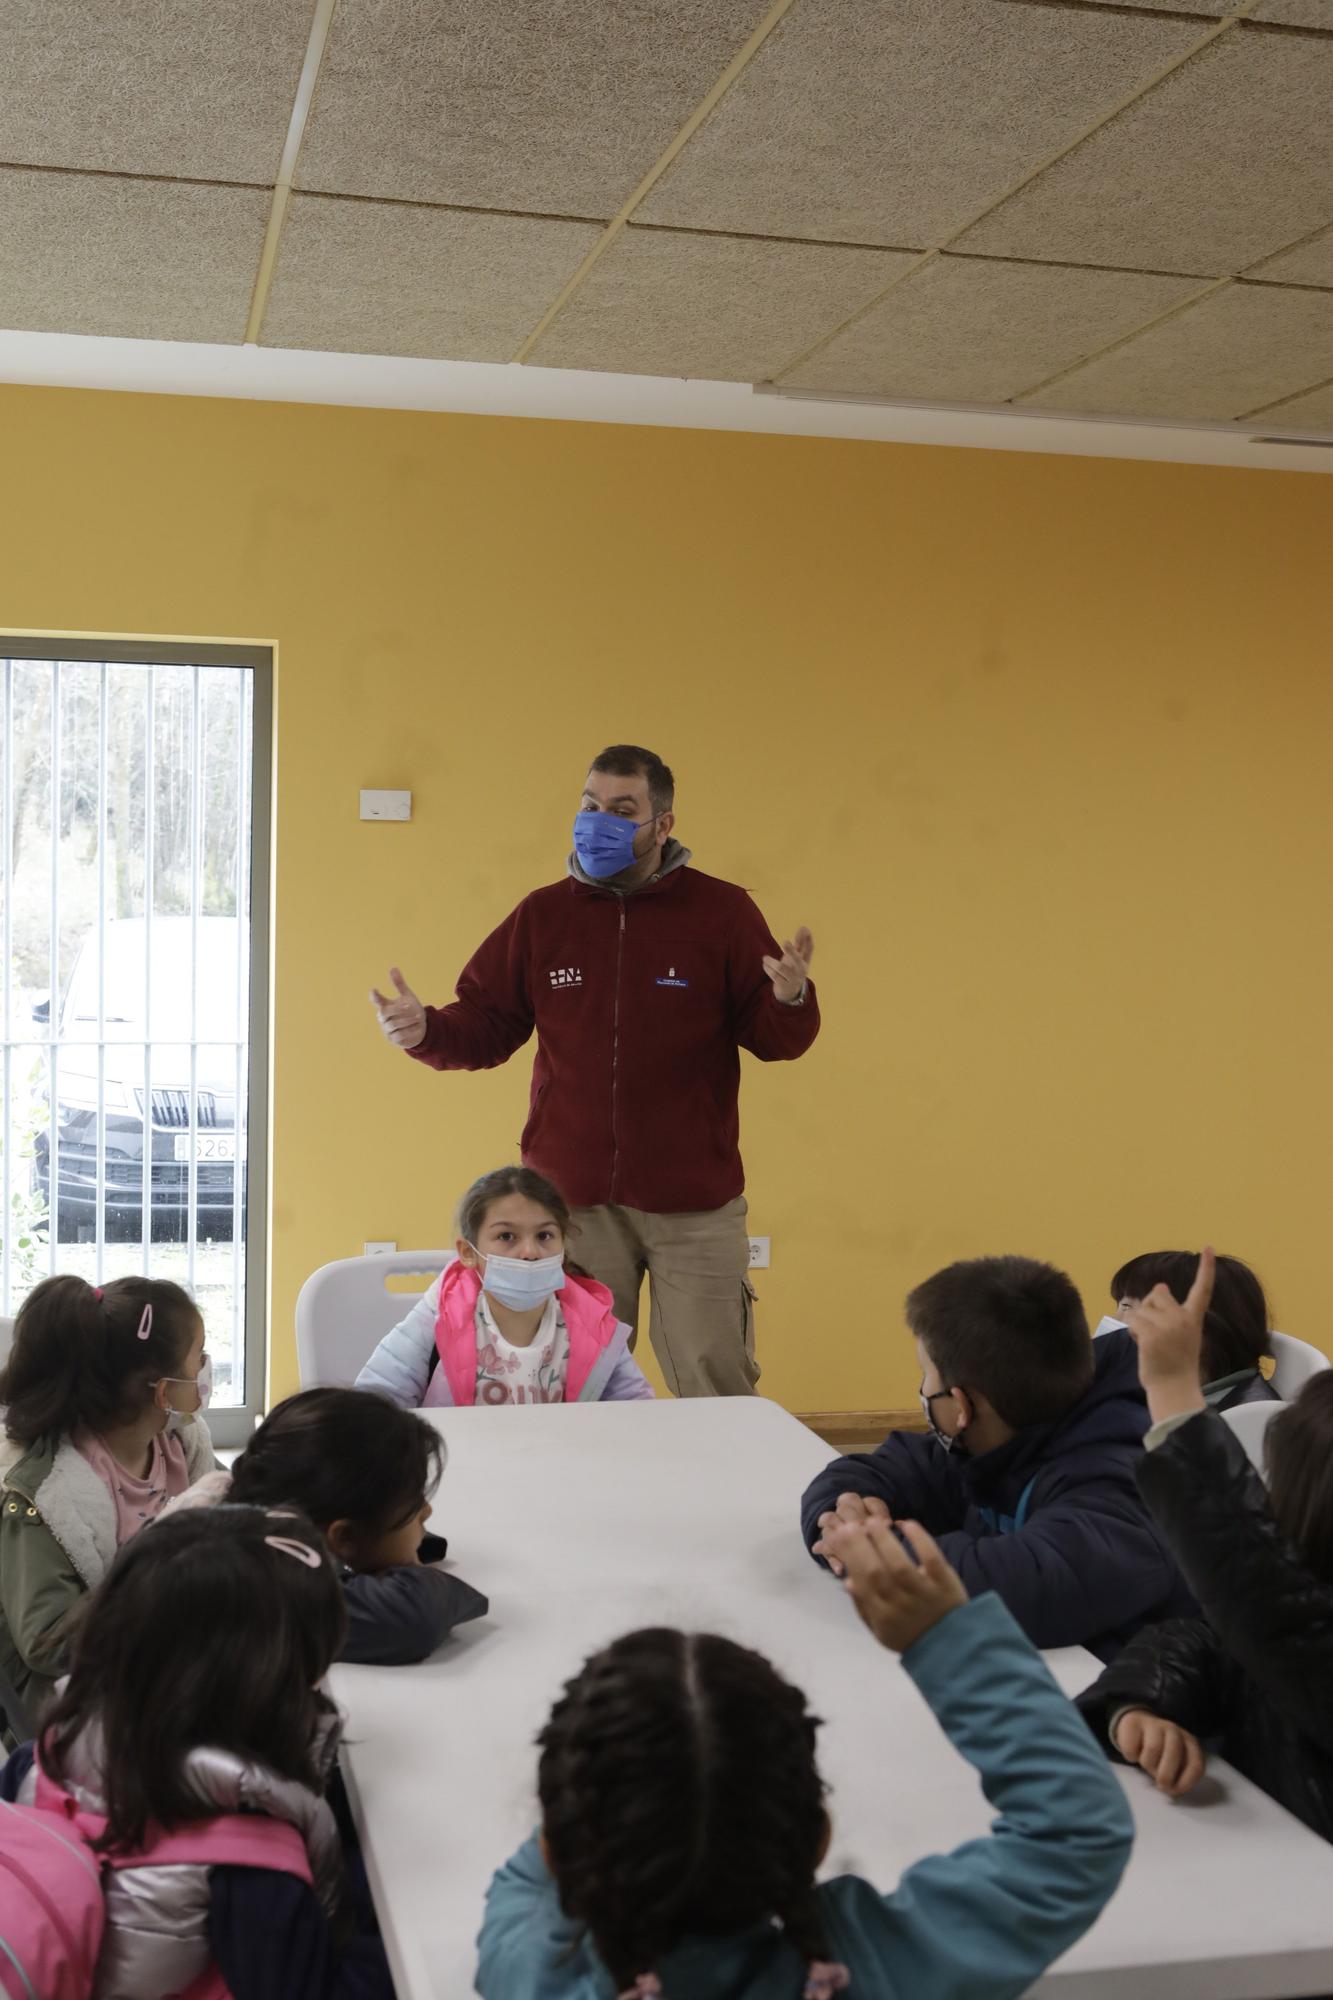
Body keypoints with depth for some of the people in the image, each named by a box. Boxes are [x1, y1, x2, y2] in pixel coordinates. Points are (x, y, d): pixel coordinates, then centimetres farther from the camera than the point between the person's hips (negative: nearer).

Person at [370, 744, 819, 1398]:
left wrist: (790, 1001, -22)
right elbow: (487, 1028, 9)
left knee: (716, 1389, 3)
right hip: (571, 1197, 2)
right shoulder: (542, 914, 7)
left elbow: (776, 1039, 0)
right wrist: (426, 1031, -11)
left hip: (694, 1202, -2)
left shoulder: (721, 911, 0)